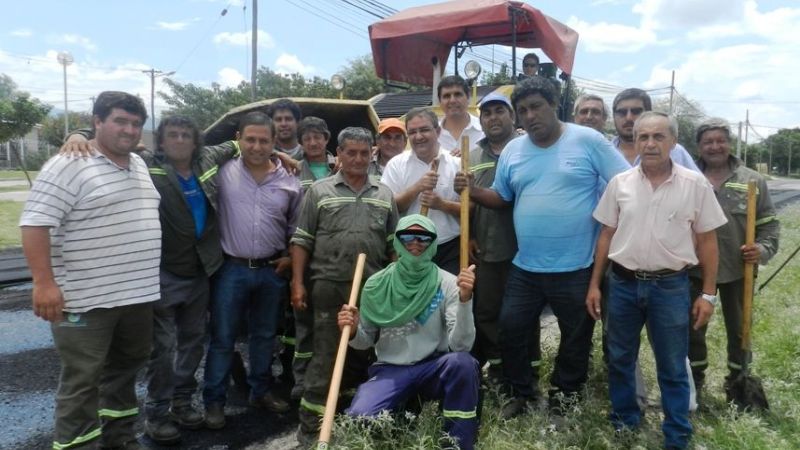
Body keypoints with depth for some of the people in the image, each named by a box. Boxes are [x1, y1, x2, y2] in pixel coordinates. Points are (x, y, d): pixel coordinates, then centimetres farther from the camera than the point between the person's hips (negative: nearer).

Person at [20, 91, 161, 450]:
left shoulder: (139, 165, 12)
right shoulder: (69, 165, -12)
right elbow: (35, 222, -17)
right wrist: (44, 282, -23)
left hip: (138, 294, 8)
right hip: (87, 300, -8)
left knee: (125, 368, 19)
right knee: (82, 381, 3)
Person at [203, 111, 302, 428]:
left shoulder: (289, 182, 2)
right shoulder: (223, 172, -5)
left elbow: (296, 227, 11)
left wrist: (291, 257, 2)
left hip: (272, 271, 3)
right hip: (231, 269, -2)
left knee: (264, 335, 17)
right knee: (222, 338, 6)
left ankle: (260, 391, 34)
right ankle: (214, 401, 20)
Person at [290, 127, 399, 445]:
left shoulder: (384, 195, 10)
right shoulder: (319, 191, 2)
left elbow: (393, 245, 12)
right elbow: (301, 241, 1)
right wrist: (298, 283, -6)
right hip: (329, 286, -3)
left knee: (365, 353, 13)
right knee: (324, 356, 1)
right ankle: (310, 425, 11)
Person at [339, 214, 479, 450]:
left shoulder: (448, 283, -10)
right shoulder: (377, 284, -4)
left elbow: (460, 345, -19)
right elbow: (366, 341, 5)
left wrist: (464, 299, -33)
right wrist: (353, 332, -18)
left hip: (434, 367, 0)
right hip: (391, 369, 1)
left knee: (462, 362, -34)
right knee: (359, 417, -27)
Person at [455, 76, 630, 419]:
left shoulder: (588, 141, -8)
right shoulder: (512, 151, 5)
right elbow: (501, 198, 13)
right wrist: (472, 191, -7)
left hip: (577, 267, -3)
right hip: (525, 267, 3)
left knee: (576, 336, 14)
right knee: (511, 330, 9)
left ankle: (565, 392, 38)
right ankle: (521, 393, 31)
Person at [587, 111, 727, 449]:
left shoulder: (695, 184, -5)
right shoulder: (620, 183, 0)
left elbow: (706, 241, 0)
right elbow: (606, 235, 6)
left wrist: (708, 294, -2)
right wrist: (594, 285, 5)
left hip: (671, 286, -2)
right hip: (623, 283, 2)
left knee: (672, 368, 10)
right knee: (619, 360, 14)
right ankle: (624, 423, 34)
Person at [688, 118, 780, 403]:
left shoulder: (753, 181, 0)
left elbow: (769, 224, 3)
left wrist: (763, 249, -14)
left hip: (738, 270, 1)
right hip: (695, 270, 0)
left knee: (739, 330, 14)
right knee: (693, 328, 10)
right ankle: (694, 383, 29)